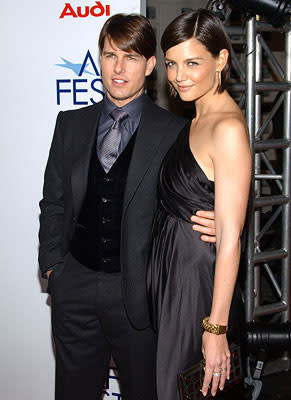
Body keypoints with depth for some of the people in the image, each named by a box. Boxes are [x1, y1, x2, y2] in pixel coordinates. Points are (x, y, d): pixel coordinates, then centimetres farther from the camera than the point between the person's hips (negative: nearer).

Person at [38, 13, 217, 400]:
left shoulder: (175, 132, -5)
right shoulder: (70, 124, 7)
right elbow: (53, 202, 11)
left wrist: (213, 227, -24)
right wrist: (52, 265, 4)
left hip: (138, 291, -3)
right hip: (74, 284, 3)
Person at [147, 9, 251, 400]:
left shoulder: (228, 129, -20)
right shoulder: (197, 121, 9)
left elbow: (230, 238, -22)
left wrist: (216, 327, -21)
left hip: (198, 283, -9)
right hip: (169, 274, 9)